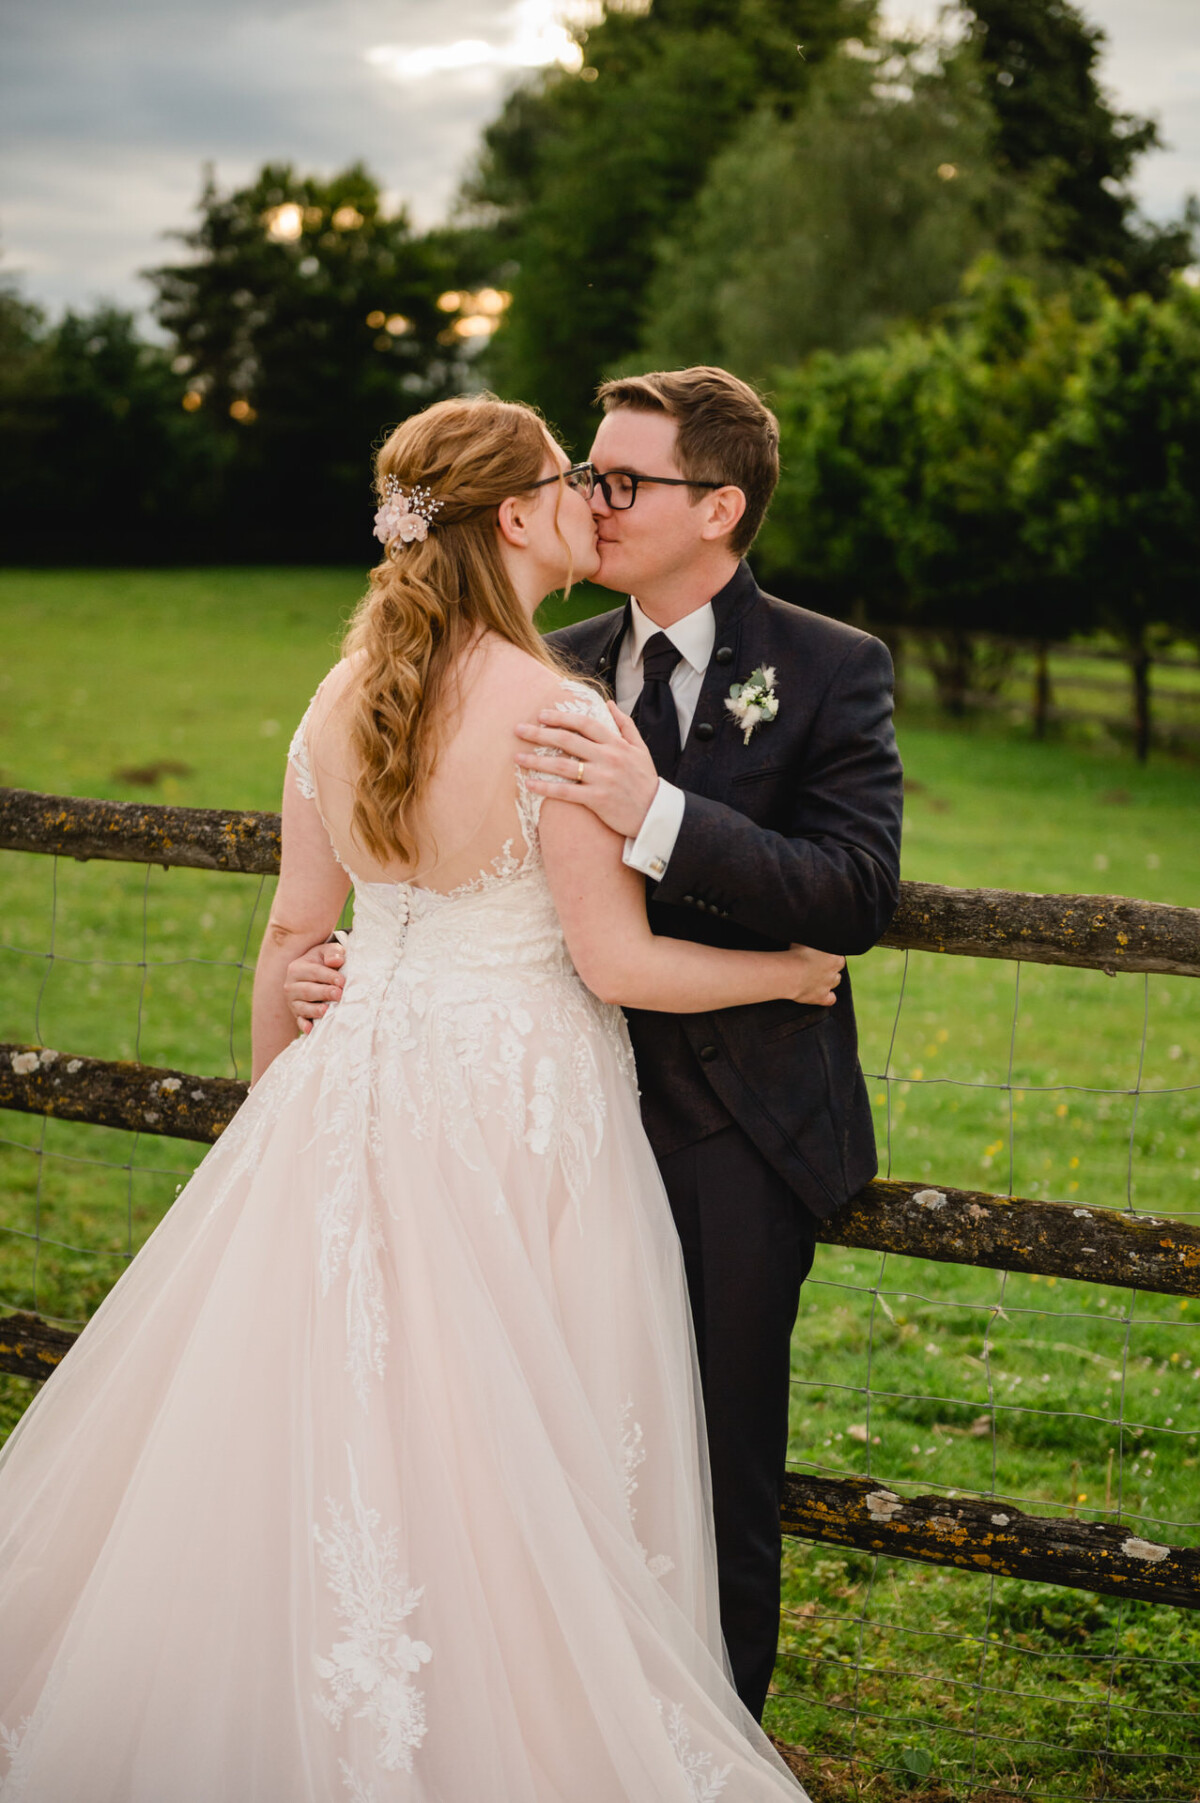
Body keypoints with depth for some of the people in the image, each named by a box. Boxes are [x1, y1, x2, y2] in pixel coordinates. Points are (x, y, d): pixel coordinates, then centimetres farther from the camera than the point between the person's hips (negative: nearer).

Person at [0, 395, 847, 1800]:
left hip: (359, 1094, 6)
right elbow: (618, 963, -15)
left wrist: (275, 1107, 22)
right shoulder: (560, 715, -17)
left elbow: (293, 929, 8)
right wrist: (793, 973, 2)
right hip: (520, 1110, -6)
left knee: (321, 1443, 15)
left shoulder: (341, 700, 1)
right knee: (503, 1469, 7)